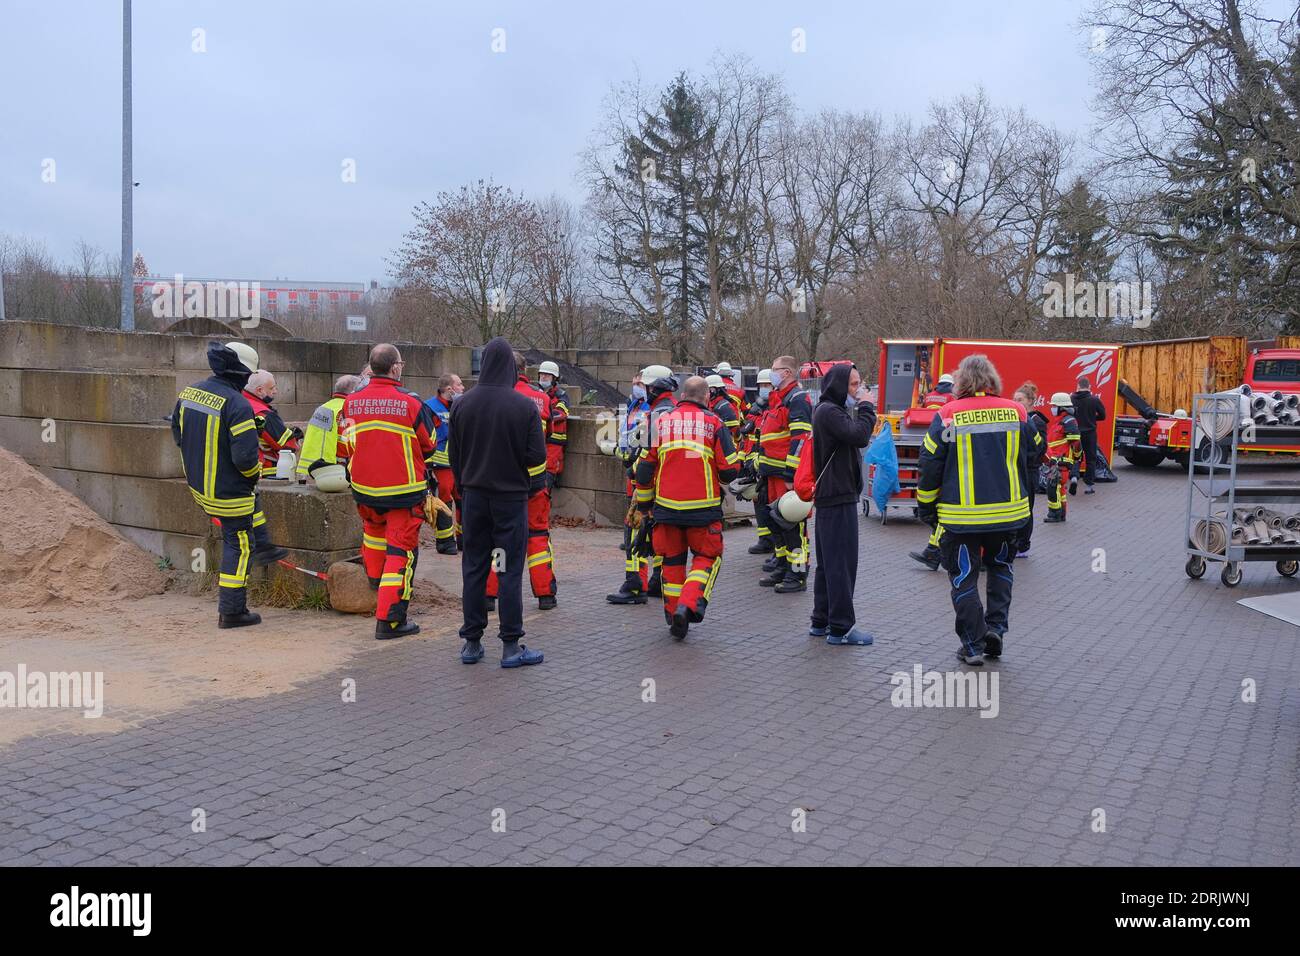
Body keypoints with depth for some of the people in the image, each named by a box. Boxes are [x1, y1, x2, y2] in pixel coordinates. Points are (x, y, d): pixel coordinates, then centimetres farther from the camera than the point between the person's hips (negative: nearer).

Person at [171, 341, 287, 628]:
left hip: (197, 483, 8)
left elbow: (178, 434, 13)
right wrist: (254, 473, -6)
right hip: (228, 491, -8)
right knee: (238, 546, 6)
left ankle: (262, 547, 41)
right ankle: (231, 611, 13)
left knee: (251, 499, 34)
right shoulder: (237, 405, -25)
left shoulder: (188, 392, 0)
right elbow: (246, 456, -27)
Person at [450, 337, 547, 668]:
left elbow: (454, 455, 8)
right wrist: (532, 487, 10)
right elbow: (536, 456, -8)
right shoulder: (525, 406, -10)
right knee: (510, 570, 0)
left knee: (473, 568, 10)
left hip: (473, 497, 4)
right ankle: (511, 646, 2)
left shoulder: (462, 404, 1)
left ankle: (471, 642, 15)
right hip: (512, 497, -3)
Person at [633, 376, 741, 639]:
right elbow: (730, 470, -4)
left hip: (667, 506, 3)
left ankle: (674, 616, 21)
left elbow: (645, 466, 6)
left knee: (673, 559, 16)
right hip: (703, 507, -3)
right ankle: (688, 605, -9)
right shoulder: (714, 423, -3)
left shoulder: (662, 422, 5)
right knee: (707, 557, 11)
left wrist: (644, 503, 17)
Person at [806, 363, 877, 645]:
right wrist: (866, 406, -13)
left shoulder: (832, 410, 19)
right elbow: (860, 435, -24)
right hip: (838, 498, -11)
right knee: (842, 563, -7)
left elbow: (856, 440, 17)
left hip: (831, 497, 11)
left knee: (828, 563, 14)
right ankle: (840, 627, -3)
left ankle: (821, 622, 22)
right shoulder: (828, 411, -14)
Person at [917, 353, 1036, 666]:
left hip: (962, 514, -3)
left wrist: (926, 507, 5)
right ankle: (996, 626, 14)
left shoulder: (949, 415, -10)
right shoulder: (1015, 412, -1)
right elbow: (1030, 459, 12)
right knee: (1000, 567, 25)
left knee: (964, 577, 8)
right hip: (1008, 510, 3)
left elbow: (930, 464, -6)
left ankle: (973, 644, 10)